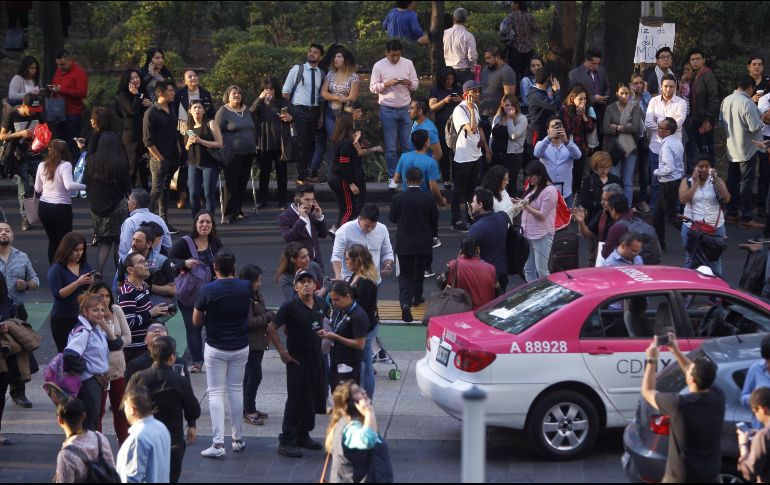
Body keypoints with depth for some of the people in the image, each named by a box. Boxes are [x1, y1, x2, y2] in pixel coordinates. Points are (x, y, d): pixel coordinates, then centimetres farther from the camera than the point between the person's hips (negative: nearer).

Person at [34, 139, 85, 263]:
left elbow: (37, 189, 14)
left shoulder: (42, 166, 4)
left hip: (44, 207, 5)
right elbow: (69, 185, -26)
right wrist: (85, 186, -19)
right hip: (61, 207, -5)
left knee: (52, 240, 16)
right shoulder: (65, 165, -12)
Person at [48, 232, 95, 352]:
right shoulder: (56, 269, -6)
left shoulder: (85, 265, 8)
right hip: (63, 320, -4)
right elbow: (57, 294, -15)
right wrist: (78, 283, -22)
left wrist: (91, 282, -8)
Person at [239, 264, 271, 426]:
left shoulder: (256, 293, 8)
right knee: (255, 375, -7)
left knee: (251, 375, 17)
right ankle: (249, 411, 1)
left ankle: (249, 408, 26)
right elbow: (250, 322, -24)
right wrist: (269, 316, -18)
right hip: (250, 342, -10)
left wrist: (269, 315, -2)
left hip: (259, 341, 10)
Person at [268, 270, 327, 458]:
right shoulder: (290, 306, -15)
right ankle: (286, 441, 1)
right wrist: (282, 352, -14)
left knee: (314, 399, 13)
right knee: (296, 400, -6)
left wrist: (324, 335, 13)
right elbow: (271, 328, -14)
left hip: (316, 357, 7)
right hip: (297, 359, -7)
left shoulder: (320, 303, 4)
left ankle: (303, 435, 28)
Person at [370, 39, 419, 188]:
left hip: (406, 109, 2)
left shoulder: (408, 63, 5)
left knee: (408, 145, 2)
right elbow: (373, 87, -1)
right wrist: (386, 84, -18)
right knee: (391, 147, 0)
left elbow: (415, 84, 9)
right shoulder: (379, 66, -1)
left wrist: (409, 83, -13)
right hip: (388, 110, -2)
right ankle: (393, 178, 7)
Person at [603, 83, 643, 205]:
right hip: (614, 148, 0)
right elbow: (606, 129, -6)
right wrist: (626, 128, -11)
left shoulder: (635, 108, 2)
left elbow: (635, 127, -9)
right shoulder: (610, 108, 3)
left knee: (628, 182, 4)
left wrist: (617, 127, -7)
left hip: (630, 148, 0)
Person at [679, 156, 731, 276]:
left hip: (715, 227, 1)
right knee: (690, 261, 8)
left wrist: (716, 180, -15)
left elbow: (726, 199, -10)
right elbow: (683, 199, -14)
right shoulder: (687, 181, 1)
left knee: (714, 261, 8)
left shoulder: (716, 180, 3)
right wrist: (696, 182, -13)